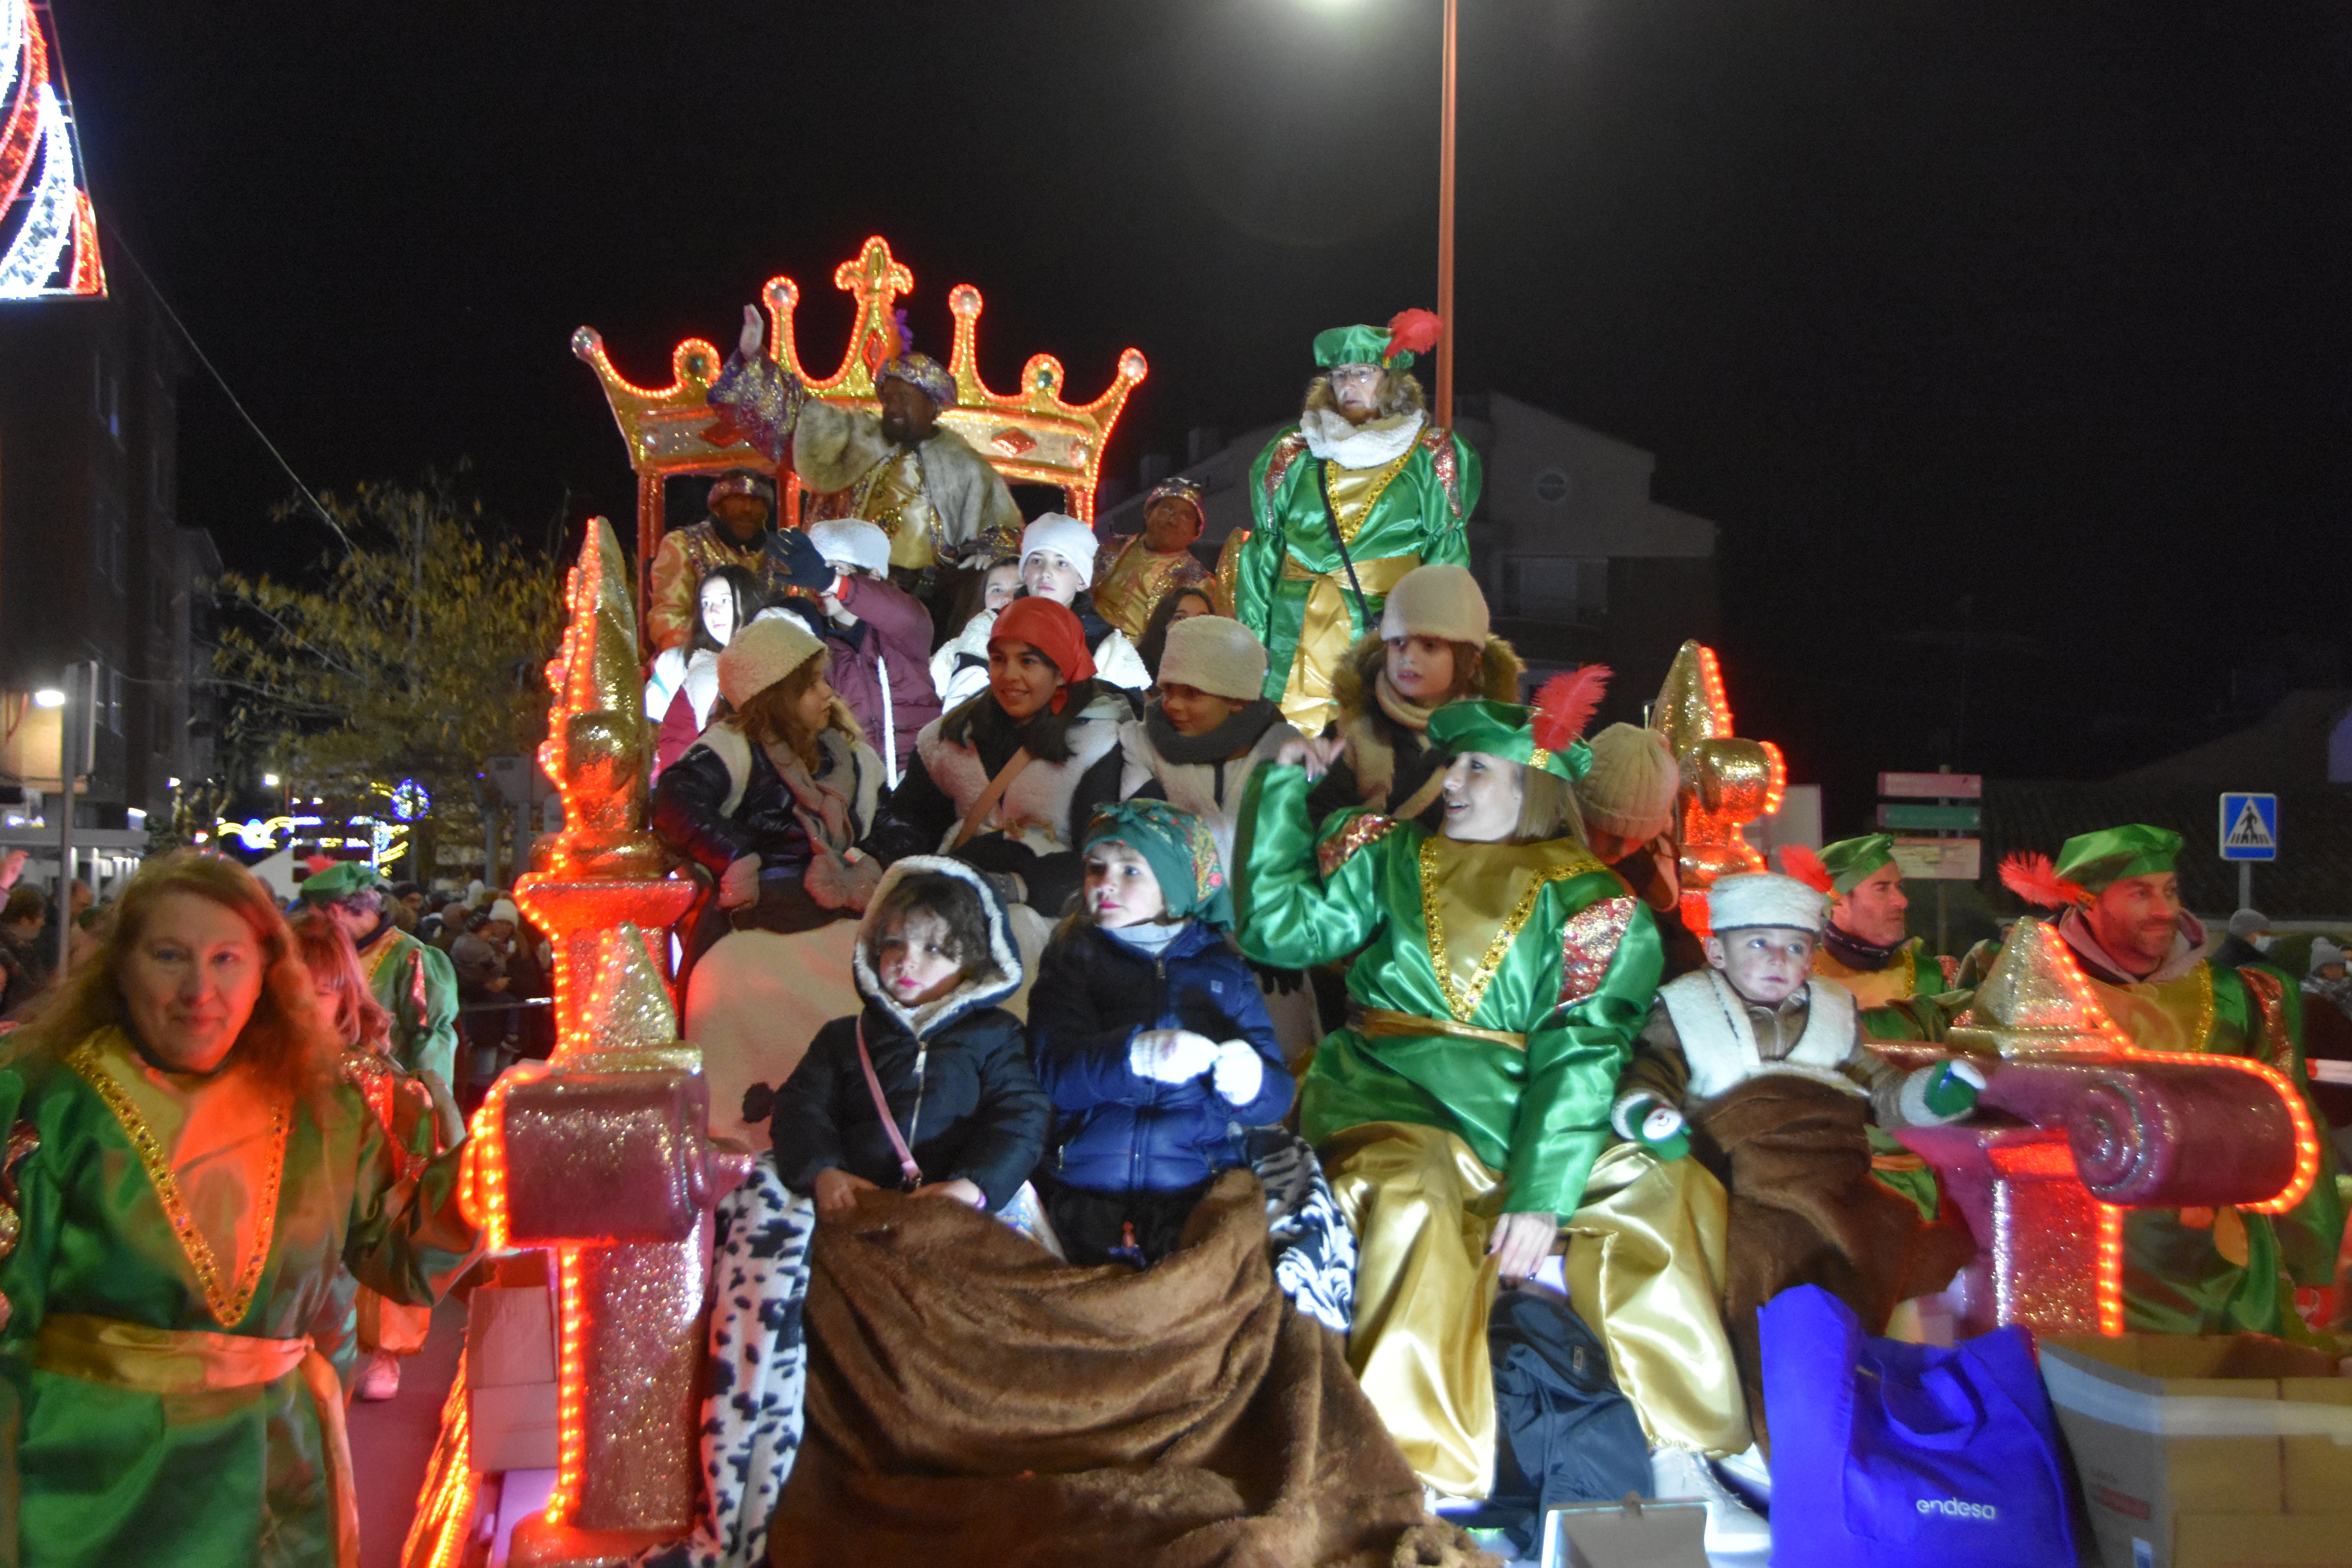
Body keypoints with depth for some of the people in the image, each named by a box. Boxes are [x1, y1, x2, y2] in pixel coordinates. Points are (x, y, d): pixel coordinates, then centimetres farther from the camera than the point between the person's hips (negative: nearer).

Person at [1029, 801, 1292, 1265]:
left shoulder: (1223, 970, 13)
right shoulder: (1072, 961, 12)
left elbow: (1275, 1099, 7)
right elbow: (1055, 1070, -6)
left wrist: (1250, 1083, -17)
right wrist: (1137, 1053, -23)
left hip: (1198, 1193, 1)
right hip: (1083, 1188, -1)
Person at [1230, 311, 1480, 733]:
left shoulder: (1429, 456, 7)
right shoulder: (1295, 454, 13)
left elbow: (1448, 552, 5)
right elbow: (1262, 548, 14)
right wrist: (1251, 635, 7)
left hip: (1390, 635, -2)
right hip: (1300, 640, 2)